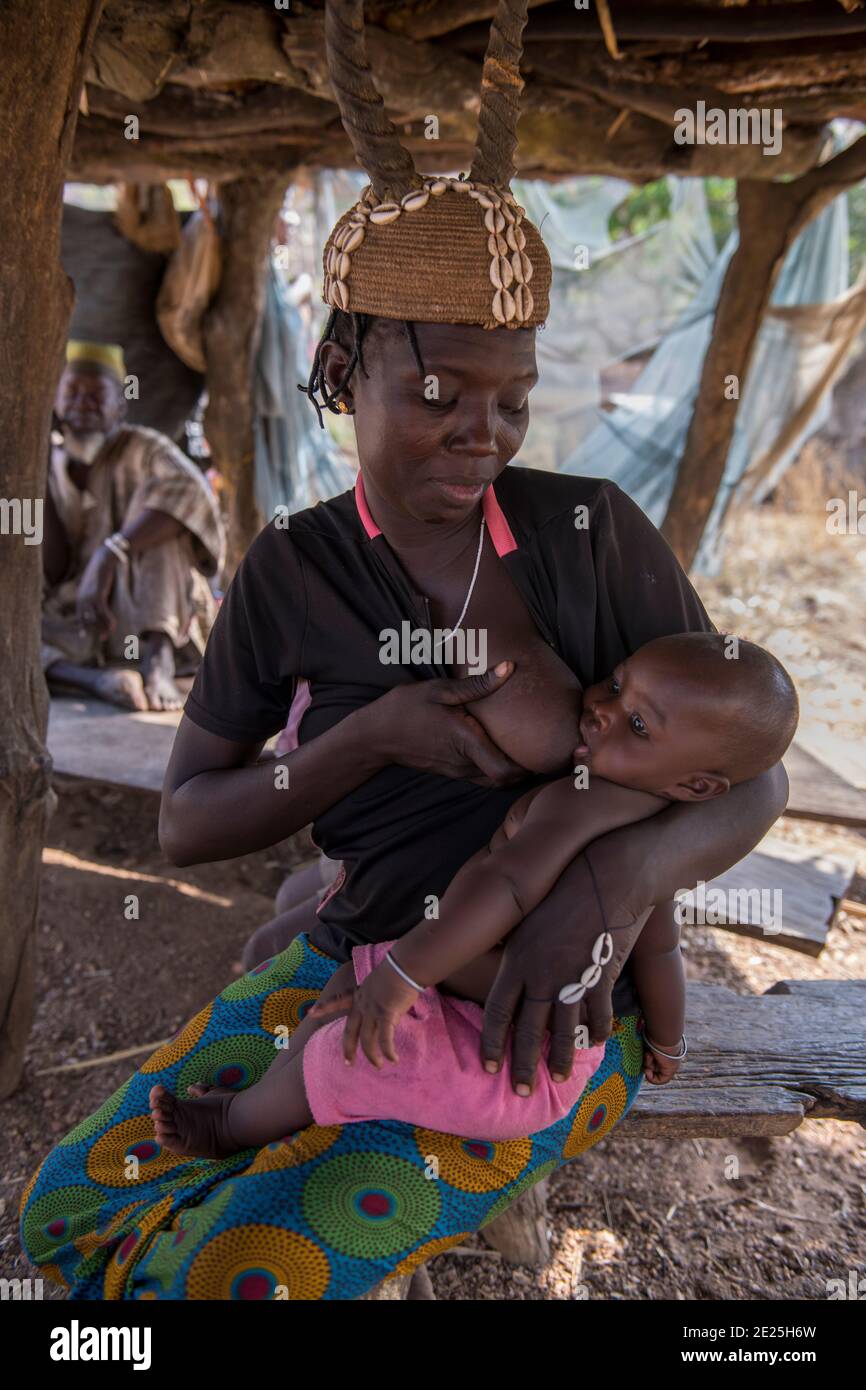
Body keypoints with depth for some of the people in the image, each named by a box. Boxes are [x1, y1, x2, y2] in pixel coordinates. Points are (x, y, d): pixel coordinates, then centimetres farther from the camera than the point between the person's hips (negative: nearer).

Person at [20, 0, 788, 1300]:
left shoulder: (597, 533, -14)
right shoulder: (289, 574, -6)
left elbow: (749, 781, -12)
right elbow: (185, 822, -5)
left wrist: (618, 879, -33)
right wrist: (376, 731, -22)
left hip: (551, 1008, -3)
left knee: (230, 1274, -20)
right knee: (73, 1205, -5)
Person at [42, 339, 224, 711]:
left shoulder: (140, 449, -5)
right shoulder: (50, 468, 5)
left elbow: (192, 493, -30)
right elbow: (51, 573, -2)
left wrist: (110, 553, -36)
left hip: (147, 619, -3)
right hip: (79, 626, 3)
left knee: (154, 507, -24)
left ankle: (157, 660, -36)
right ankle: (99, 679, -38)